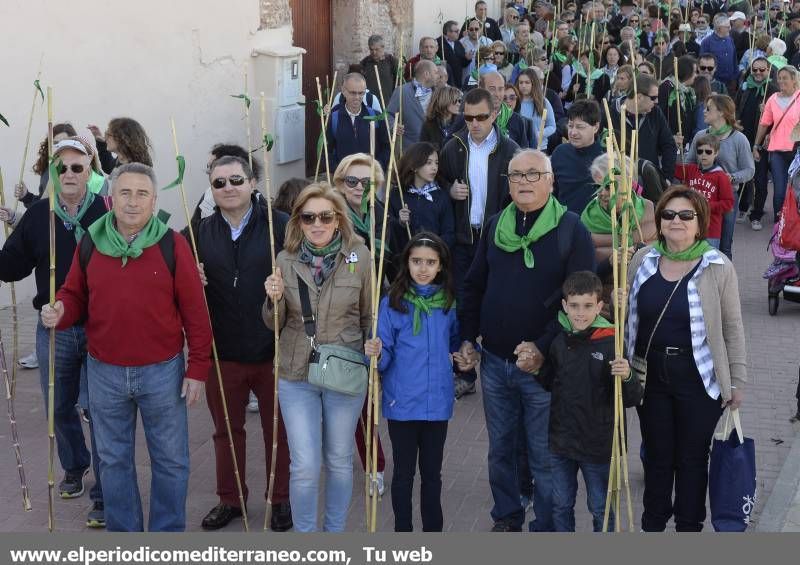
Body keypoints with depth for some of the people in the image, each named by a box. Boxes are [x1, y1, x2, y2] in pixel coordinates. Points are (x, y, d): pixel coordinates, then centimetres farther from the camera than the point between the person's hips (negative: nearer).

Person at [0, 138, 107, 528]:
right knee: (59, 407, 18)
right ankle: (74, 467, 44)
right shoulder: (37, 215, 2)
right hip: (54, 329, 4)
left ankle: (105, 495, 12)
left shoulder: (108, 212, -10)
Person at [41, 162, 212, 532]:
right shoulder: (90, 243, -1)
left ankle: (168, 534, 25)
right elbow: (75, 295, 10)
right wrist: (60, 312, -14)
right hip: (104, 373, 2)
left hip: (162, 371, -2)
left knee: (170, 460, 9)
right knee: (114, 460, 14)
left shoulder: (172, 245, -8)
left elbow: (194, 311, -6)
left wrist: (198, 368, -6)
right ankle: (123, 534, 29)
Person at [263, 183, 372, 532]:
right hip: (296, 376, 0)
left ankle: (335, 533, 33)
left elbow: (370, 316, 4)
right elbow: (275, 325, 5)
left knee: (339, 461, 14)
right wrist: (274, 300, -15)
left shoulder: (359, 257, -7)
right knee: (305, 466, -1)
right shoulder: (286, 259, -3)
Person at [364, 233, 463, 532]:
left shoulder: (448, 302, 1)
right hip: (402, 402, -2)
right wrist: (376, 353, -28)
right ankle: (403, 532, 21)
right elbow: (385, 357, -8)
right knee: (403, 472, 9)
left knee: (432, 472, 13)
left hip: (437, 402, 2)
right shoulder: (393, 303, -7)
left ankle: (433, 531, 26)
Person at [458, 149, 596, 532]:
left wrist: (544, 348, -19)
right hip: (494, 361, 5)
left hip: (544, 366, -5)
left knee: (544, 457, 4)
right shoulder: (495, 226, 7)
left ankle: (546, 527, 19)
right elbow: (474, 286, 15)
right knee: (500, 449, 16)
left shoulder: (571, 230, -8)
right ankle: (506, 518, 33)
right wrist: (468, 336, 5)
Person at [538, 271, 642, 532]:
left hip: (597, 443, -4)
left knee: (600, 508, 14)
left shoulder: (611, 343, -16)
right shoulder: (558, 342, -3)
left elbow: (632, 399, -14)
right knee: (561, 505, 18)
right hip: (561, 439, 4)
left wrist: (626, 377, -34)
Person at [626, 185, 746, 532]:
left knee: (692, 458, 10)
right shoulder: (642, 260, 1)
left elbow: (732, 328, -3)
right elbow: (624, 315, 14)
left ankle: (689, 526, 28)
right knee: (657, 455, 15)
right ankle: (653, 523, 32)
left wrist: (737, 381, -3)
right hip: (651, 376, 3)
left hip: (699, 379, -3)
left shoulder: (717, 267, -8)